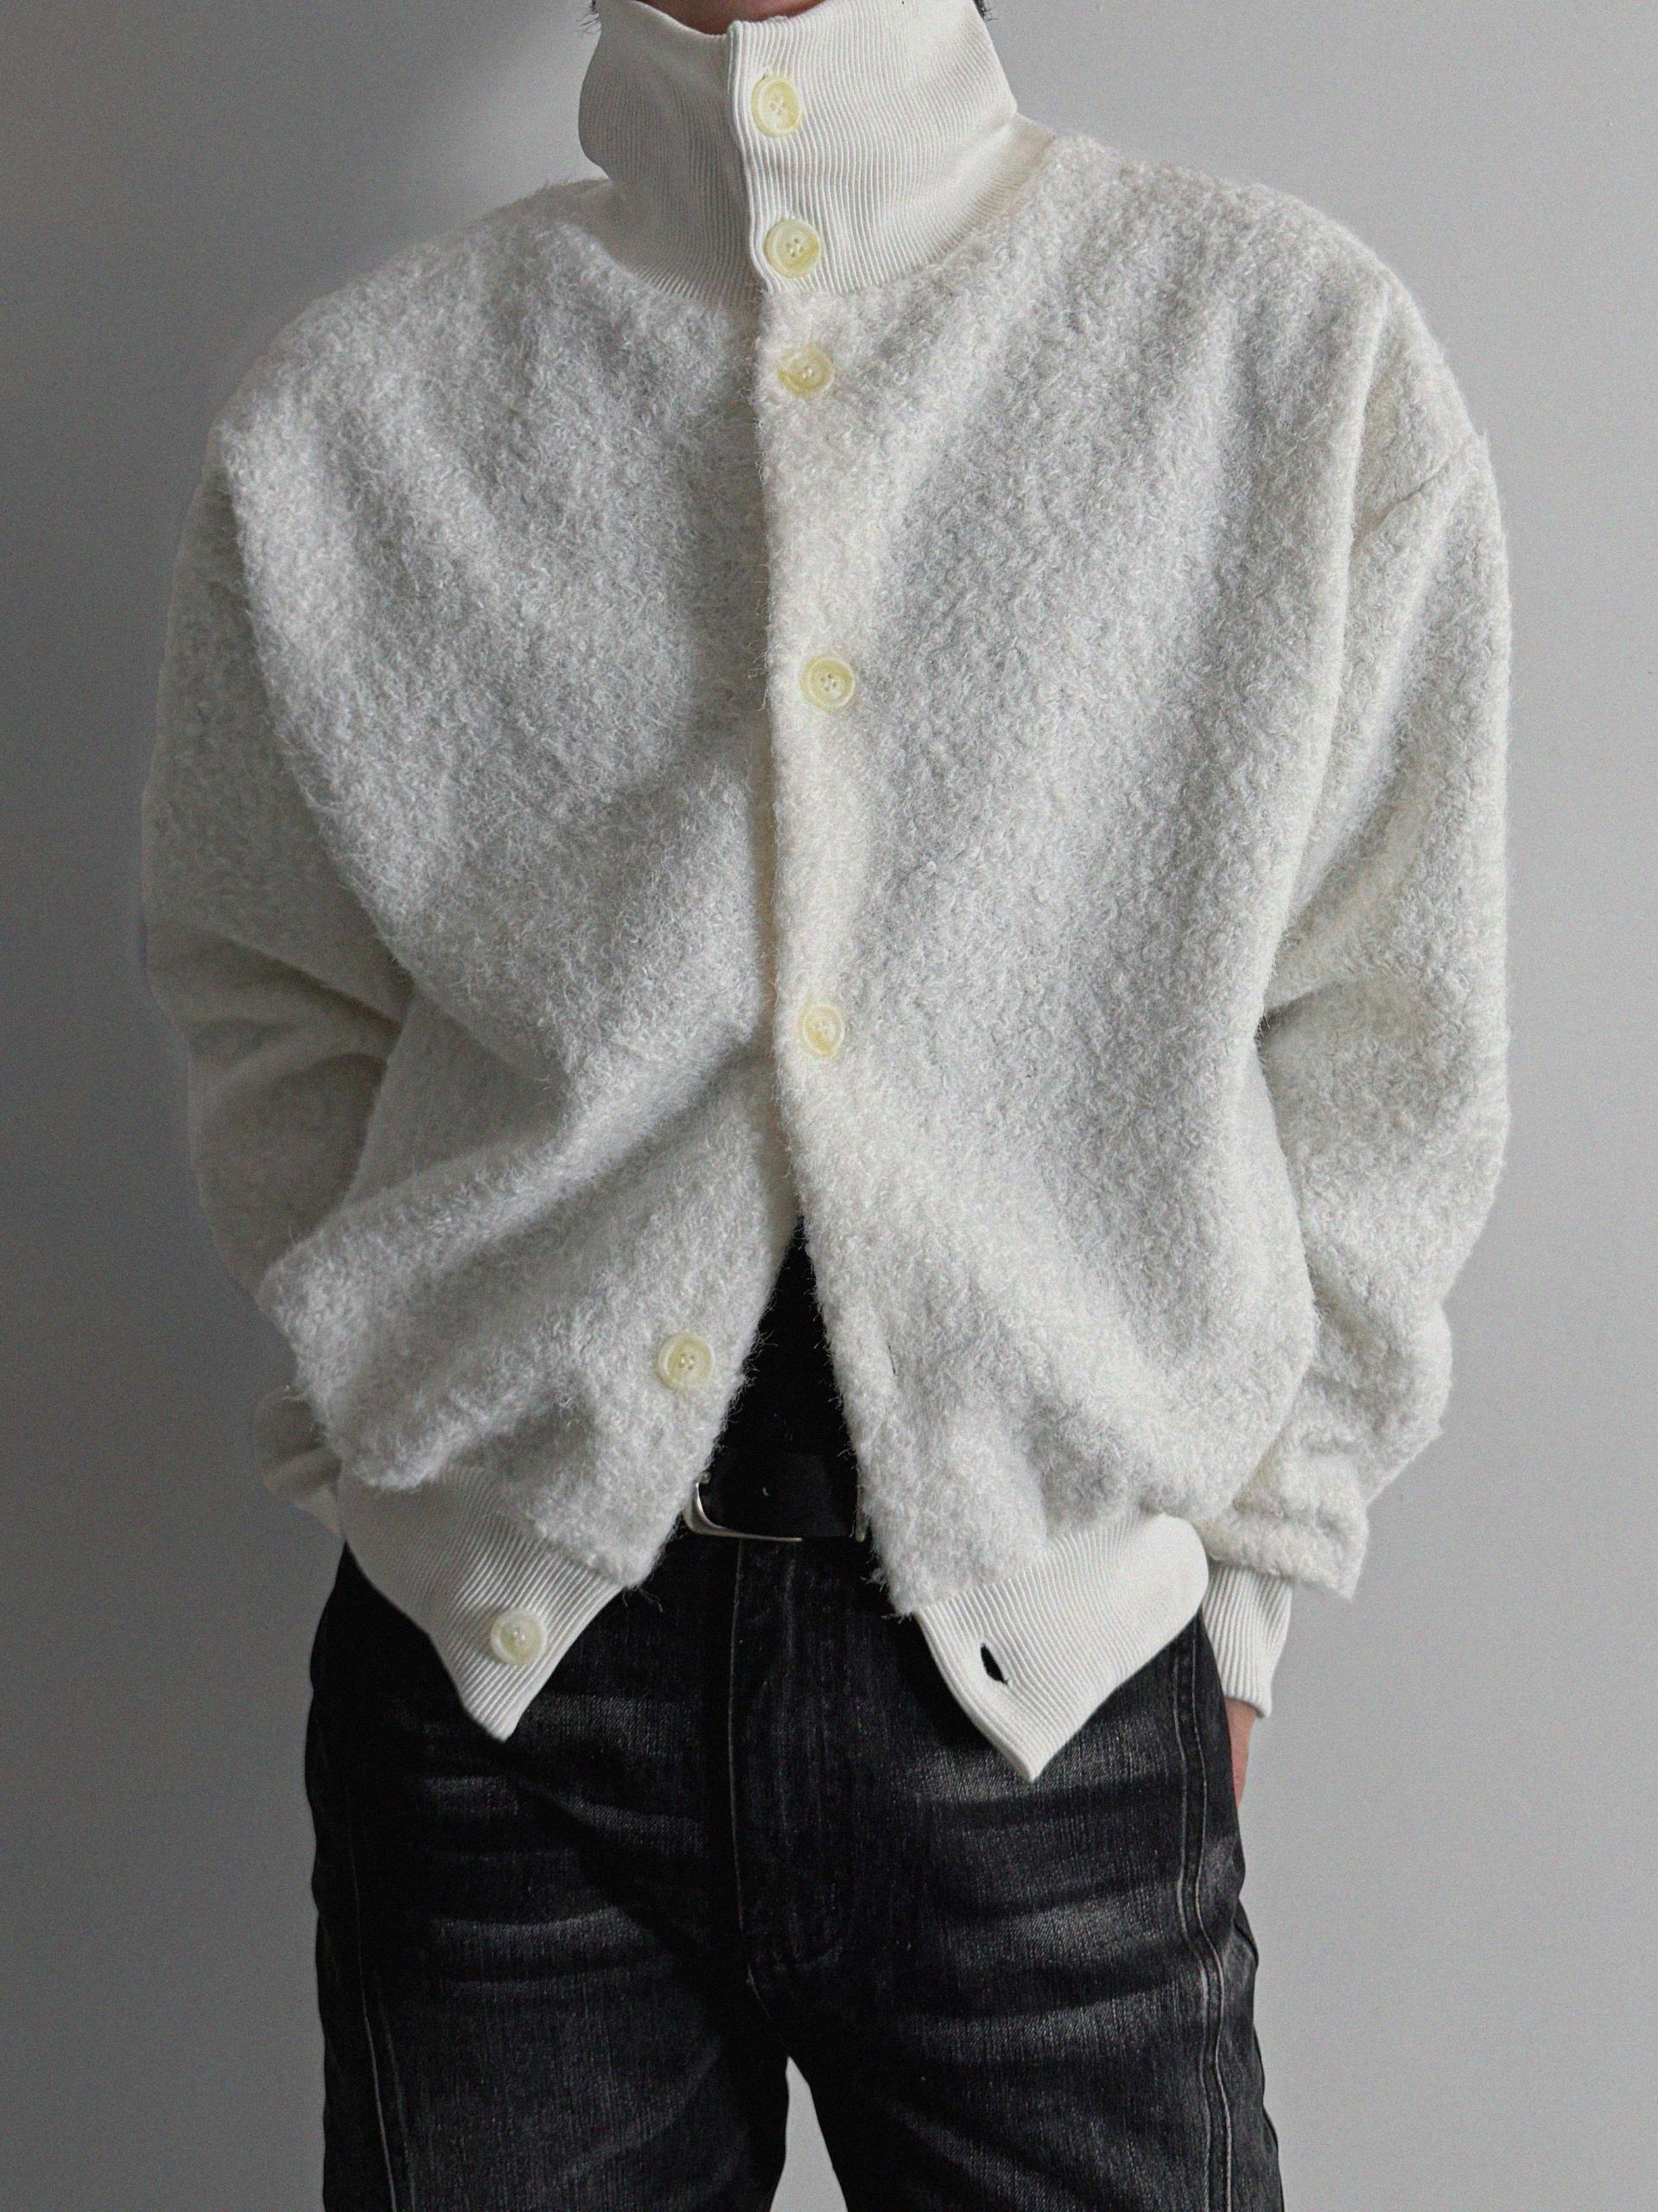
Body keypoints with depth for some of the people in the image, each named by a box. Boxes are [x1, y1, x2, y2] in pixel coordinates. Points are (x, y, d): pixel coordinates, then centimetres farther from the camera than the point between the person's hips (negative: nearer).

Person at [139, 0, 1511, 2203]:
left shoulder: (1305, 349, 0)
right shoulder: (348, 405, 2)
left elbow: (1385, 1054, 2)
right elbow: (275, 1023, 10)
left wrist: (1237, 1570, 0)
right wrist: (406, 1439, 3)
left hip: (1052, 1666, 0)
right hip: (501, 1667, 1)